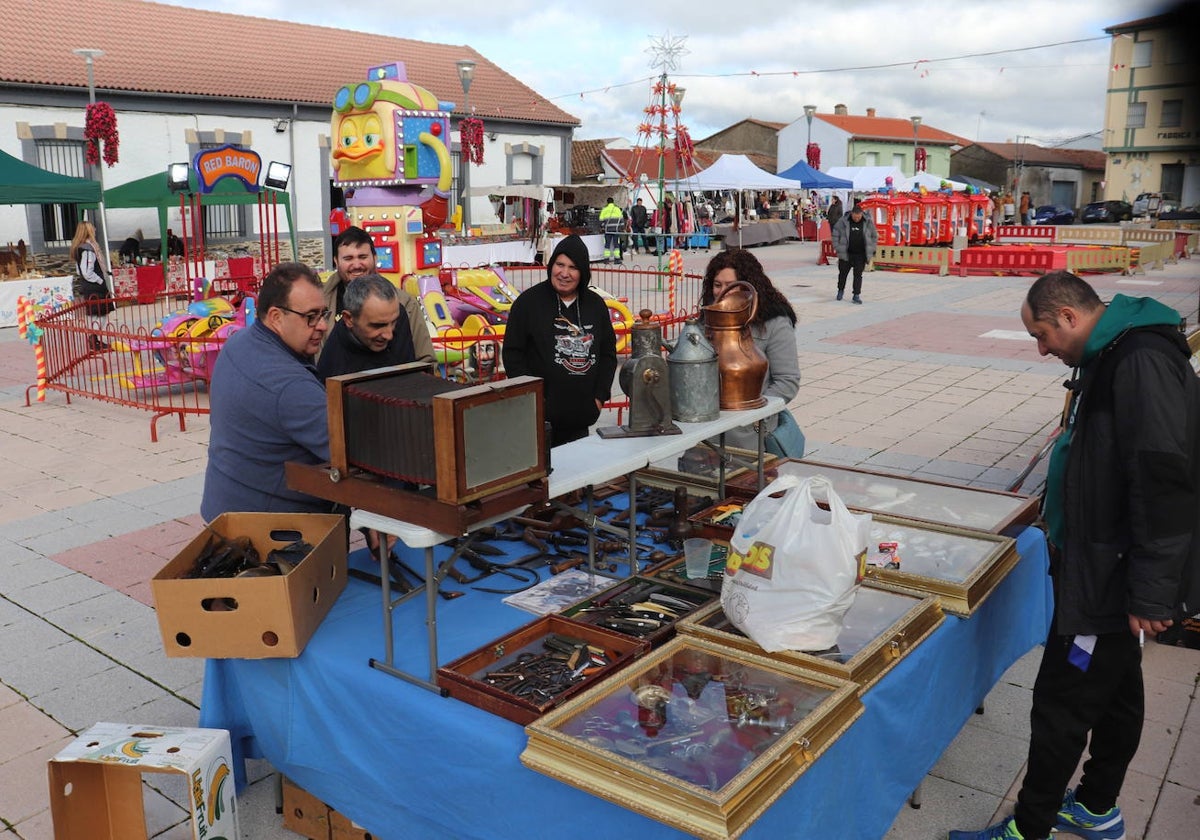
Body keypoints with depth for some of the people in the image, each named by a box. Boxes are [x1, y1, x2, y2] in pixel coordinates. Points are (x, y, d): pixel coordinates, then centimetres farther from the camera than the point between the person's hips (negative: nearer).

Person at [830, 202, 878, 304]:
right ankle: (841, 290, 33)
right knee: (843, 272, 11)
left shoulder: (868, 222, -2)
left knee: (858, 274, -1)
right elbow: (835, 234, 1)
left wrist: (872, 250, 5)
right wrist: (837, 248, -3)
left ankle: (856, 295, 4)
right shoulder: (843, 221, -8)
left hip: (861, 255, 0)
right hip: (846, 253, 0)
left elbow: (874, 236, 10)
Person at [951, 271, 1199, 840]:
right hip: (1102, 569, 10)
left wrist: (1151, 596, -24)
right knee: (1116, 691, 22)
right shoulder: (1111, 357, 9)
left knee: (1060, 706, 1)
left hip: (1108, 579, -10)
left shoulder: (1143, 364, -23)